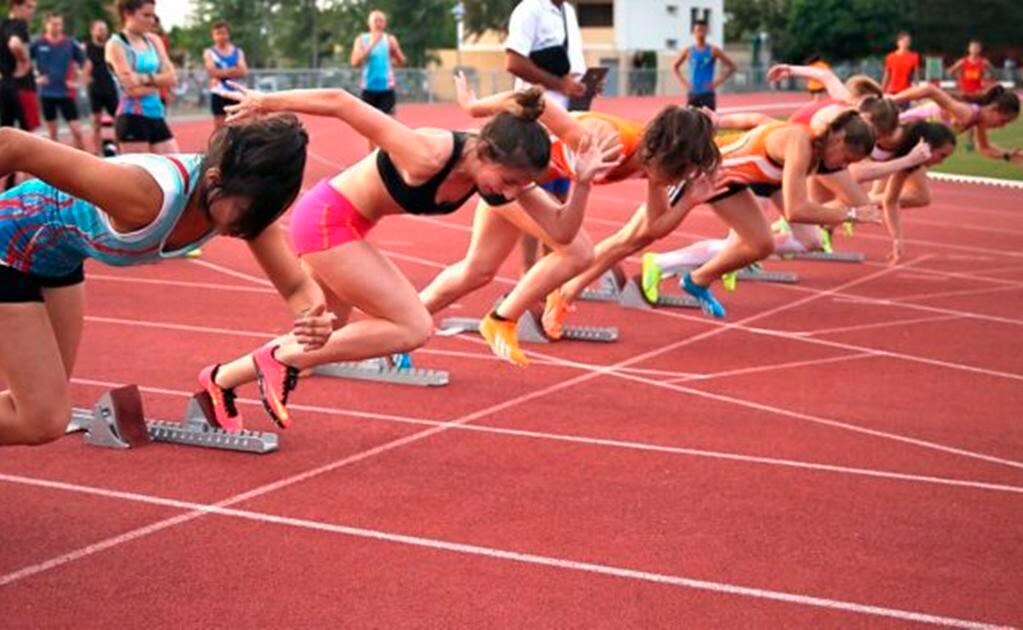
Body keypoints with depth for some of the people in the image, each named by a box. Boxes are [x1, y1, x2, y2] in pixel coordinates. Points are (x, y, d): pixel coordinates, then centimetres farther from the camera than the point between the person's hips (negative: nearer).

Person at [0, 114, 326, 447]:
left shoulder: (243, 200, -21)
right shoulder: (148, 195, -42)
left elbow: (297, 285, -17)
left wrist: (311, 316, -39)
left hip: (57, 258, 7)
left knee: (44, 405, 18)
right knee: (43, 423, -10)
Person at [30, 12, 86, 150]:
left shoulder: (70, 43, -1)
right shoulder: (38, 44, -2)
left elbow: (85, 62, 8)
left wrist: (76, 80, 0)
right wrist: (34, 77, 0)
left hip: (66, 92, -1)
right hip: (47, 93, 1)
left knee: (77, 131, -9)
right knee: (52, 133, 9)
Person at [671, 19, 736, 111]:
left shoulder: (713, 51, -2)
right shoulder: (688, 51, 4)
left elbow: (731, 67, 1)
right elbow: (675, 67, 18)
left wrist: (718, 82, -7)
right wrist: (682, 81, 4)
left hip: (708, 93, -2)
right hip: (692, 93, 2)